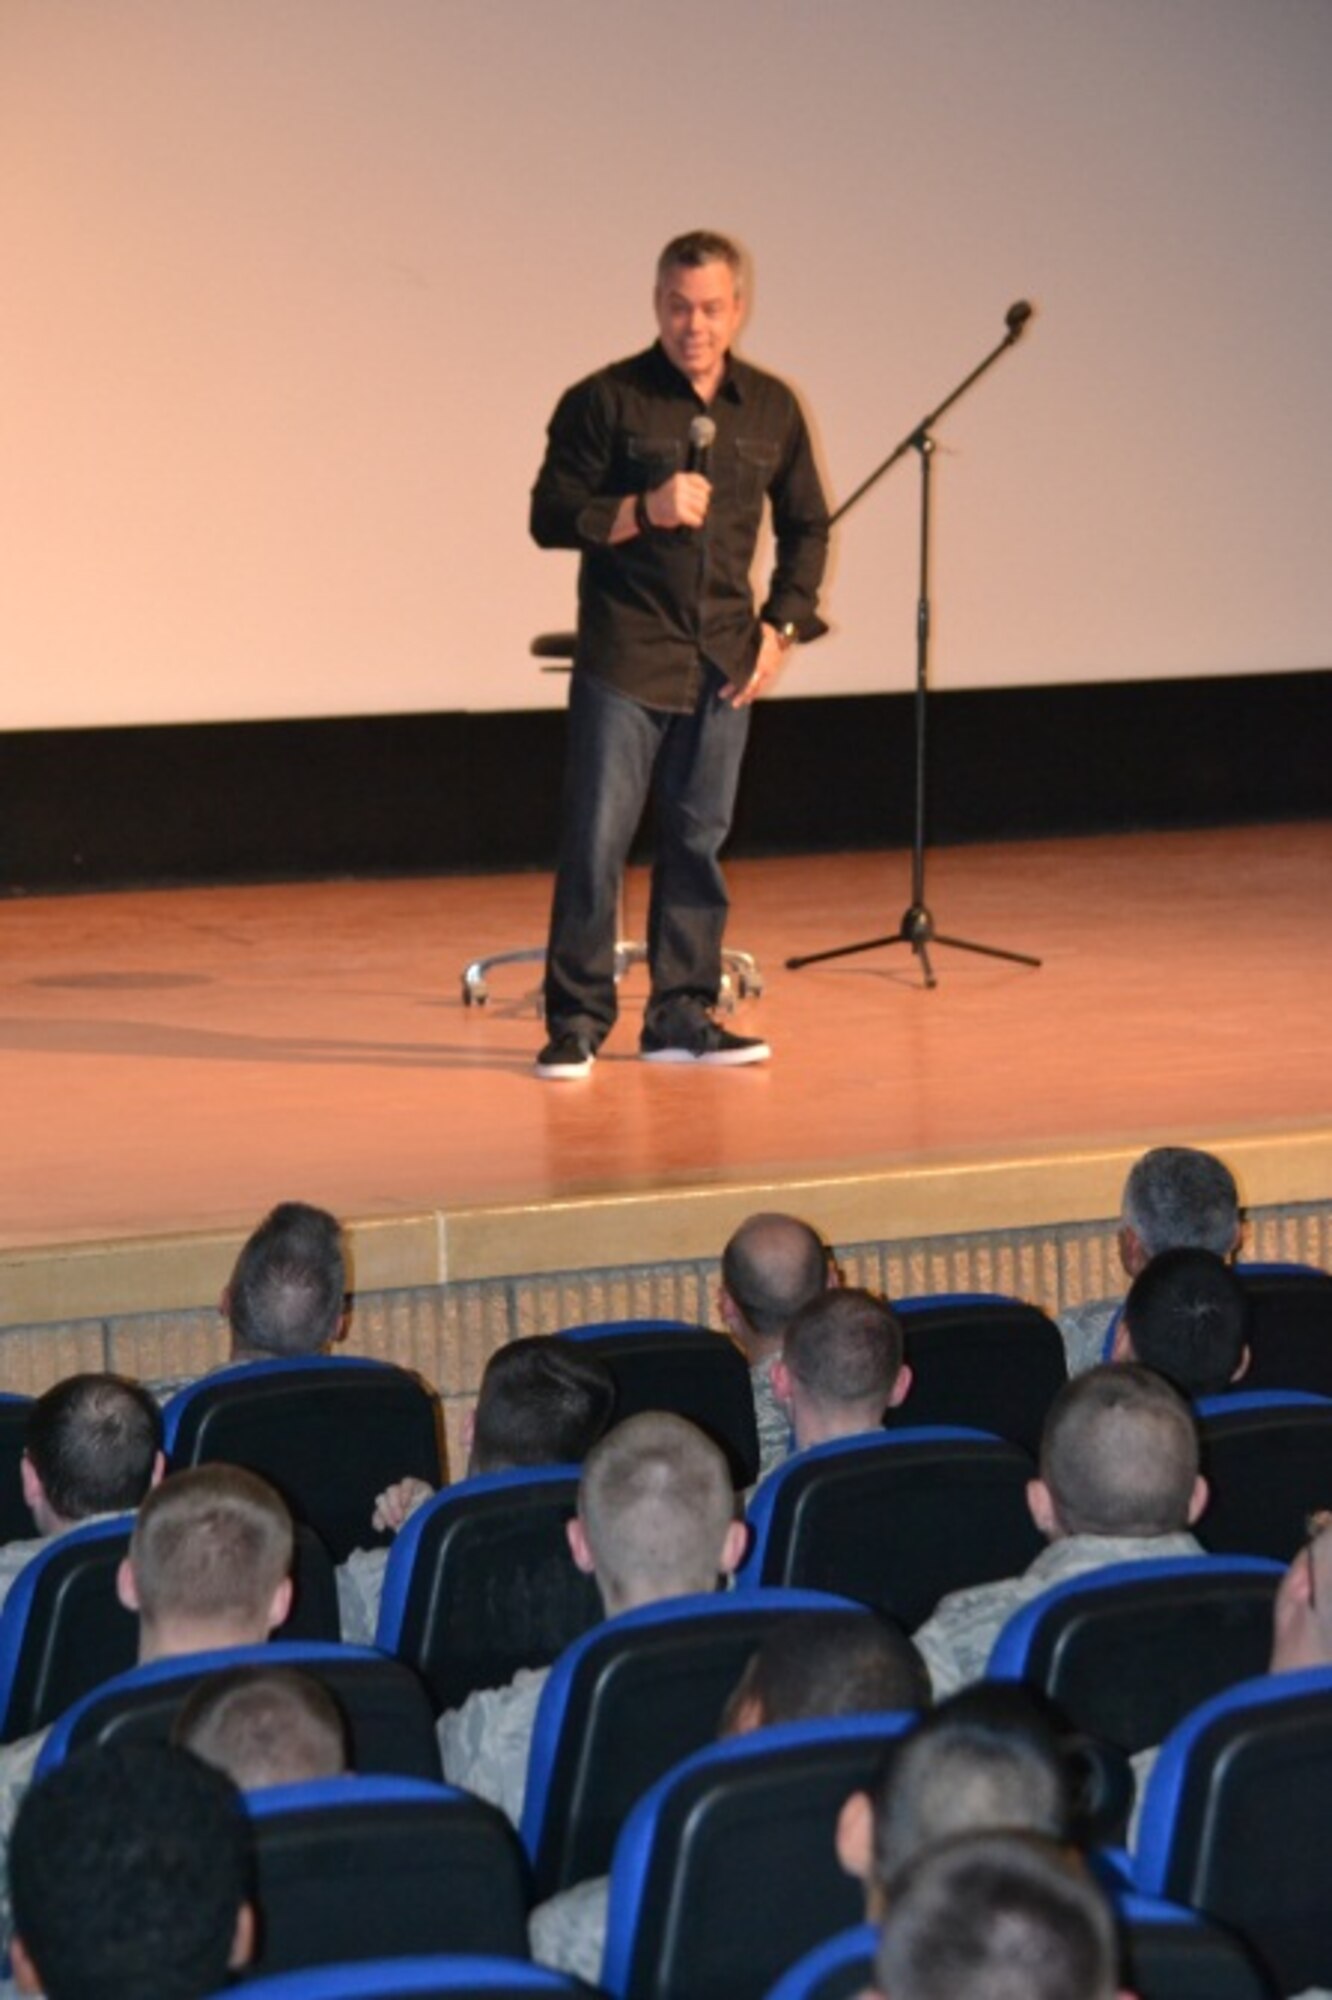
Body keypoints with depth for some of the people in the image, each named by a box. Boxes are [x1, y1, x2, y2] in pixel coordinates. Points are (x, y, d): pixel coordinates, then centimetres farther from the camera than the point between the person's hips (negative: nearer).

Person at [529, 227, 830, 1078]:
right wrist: (642, 511, -19)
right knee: (598, 839, -5)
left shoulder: (772, 408, 7)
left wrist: (782, 624, 7)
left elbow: (807, 527, 17)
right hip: (625, 656, -4)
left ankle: (681, 1016, 16)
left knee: (700, 839, 8)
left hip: (724, 660, 4)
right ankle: (576, 1021, 2)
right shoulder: (604, 401, -5)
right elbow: (550, 517, -5)